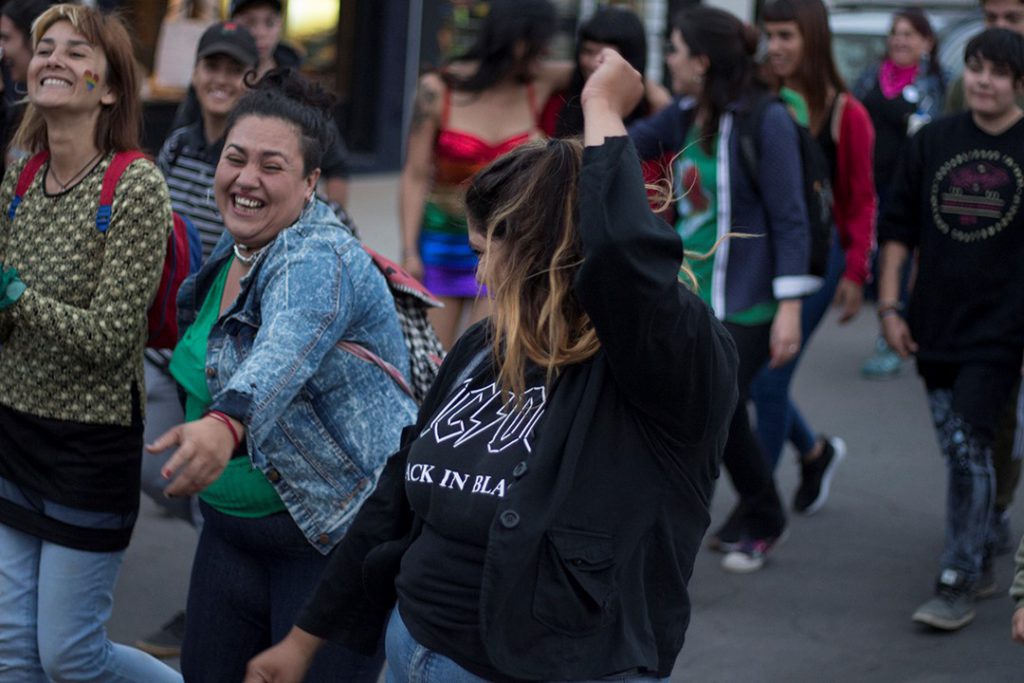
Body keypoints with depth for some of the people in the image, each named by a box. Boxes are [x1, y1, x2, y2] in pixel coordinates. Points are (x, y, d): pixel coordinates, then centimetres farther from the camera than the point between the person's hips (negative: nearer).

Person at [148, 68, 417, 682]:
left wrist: (226, 424, -59)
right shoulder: (234, 252, 7)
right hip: (233, 529, 9)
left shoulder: (319, 261, -21)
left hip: (336, 536, -9)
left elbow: (283, 353, -44)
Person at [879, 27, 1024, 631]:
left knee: (969, 445, -13)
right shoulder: (933, 142, 6)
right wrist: (890, 306, 4)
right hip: (936, 326, 4)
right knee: (958, 450, 11)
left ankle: (959, 585, -5)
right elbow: (898, 227, 10)